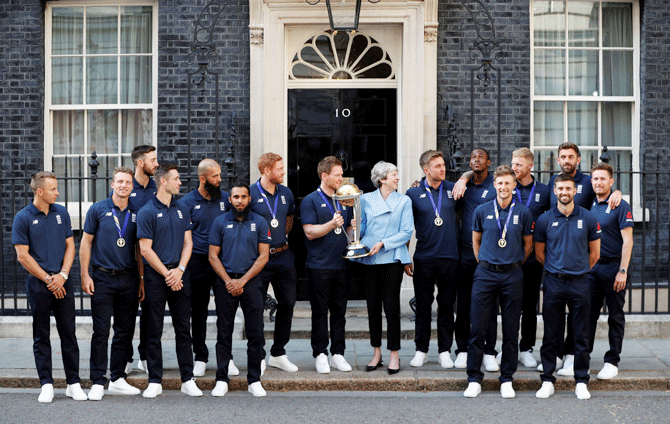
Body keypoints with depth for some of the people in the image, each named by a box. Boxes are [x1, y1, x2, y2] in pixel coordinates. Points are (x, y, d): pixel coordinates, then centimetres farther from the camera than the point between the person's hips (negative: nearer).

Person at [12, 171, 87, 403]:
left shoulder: (61, 213, 8)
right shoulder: (23, 218, -4)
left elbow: (70, 246, 9)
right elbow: (23, 256, -6)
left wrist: (62, 275, -5)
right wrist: (48, 279, -8)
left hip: (62, 282, 3)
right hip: (38, 285, -3)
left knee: (69, 333, 4)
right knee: (41, 336, 4)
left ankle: (73, 383, 10)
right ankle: (46, 385, 10)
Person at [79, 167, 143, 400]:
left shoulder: (136, 214, 8)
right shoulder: (98, 210, 1)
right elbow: (86, 243, 3)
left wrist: (142, 280, 8)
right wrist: (85, 275, -5)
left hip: (129, 278, 3)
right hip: (103, 278, -3)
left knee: (125, 331, 7)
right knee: (101, 331, -3)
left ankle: (118, 379, 17)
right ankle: (97, 382, 3)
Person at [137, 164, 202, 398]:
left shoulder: (182, 210, 11)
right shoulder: (147, 212, -5)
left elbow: (188, 242, 10)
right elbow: (146, 249, -8)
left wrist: (180, 269, -6)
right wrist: (167, 274, -10)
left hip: (179, 275, 4)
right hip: (155, 276, -4)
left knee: (183, 329, 7)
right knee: (154, 331, 3)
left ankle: (188, 380, 13)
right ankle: (155, 382, 11)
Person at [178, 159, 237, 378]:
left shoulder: (226, 198, 7)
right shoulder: (187, 202, -1)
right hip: (198, 262, -2)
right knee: (199, 312, 6)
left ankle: (226, 358, 13)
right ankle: (200, 358, 17)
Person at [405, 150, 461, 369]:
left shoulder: (453, 189, 4)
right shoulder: (414, 193, 1)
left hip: (449, 258, 1)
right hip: (424, 259, -1)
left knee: (446, 306, 7)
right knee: (423, 306, 6)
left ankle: (444, 351, 16)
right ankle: (421, 350, 17)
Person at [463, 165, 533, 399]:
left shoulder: (523, 213, 2)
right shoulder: (482, 211, 4)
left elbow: (528, 246, 12)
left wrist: (514, 265, 11)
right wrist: (482, 263, 10)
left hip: (512, 276, 0)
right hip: (485, 273, 0)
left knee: (511, 331, 4)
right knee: (478, 328, -2)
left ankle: (507, 380, 15)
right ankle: (474, 379, 6)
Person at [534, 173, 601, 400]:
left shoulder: (588, 218, 2)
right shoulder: (544, 220, 2)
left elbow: (594, 254, 11)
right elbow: (539, 253, 12)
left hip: (579, 283, 0)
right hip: (553, 283, 0)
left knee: (581, 335, 4)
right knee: (551, 335, 4)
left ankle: (581, 382, 13)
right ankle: (547, 381, 12)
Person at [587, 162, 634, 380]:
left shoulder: (620, 206, -7)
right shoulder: (589, 205, 9)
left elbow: (627, 241, -11)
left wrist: (622, 271, -17)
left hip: (613, 266, -5)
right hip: (592, 266, 5)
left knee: (615, 315, 4)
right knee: (589, 313, 7)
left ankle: (612, 361, 11)